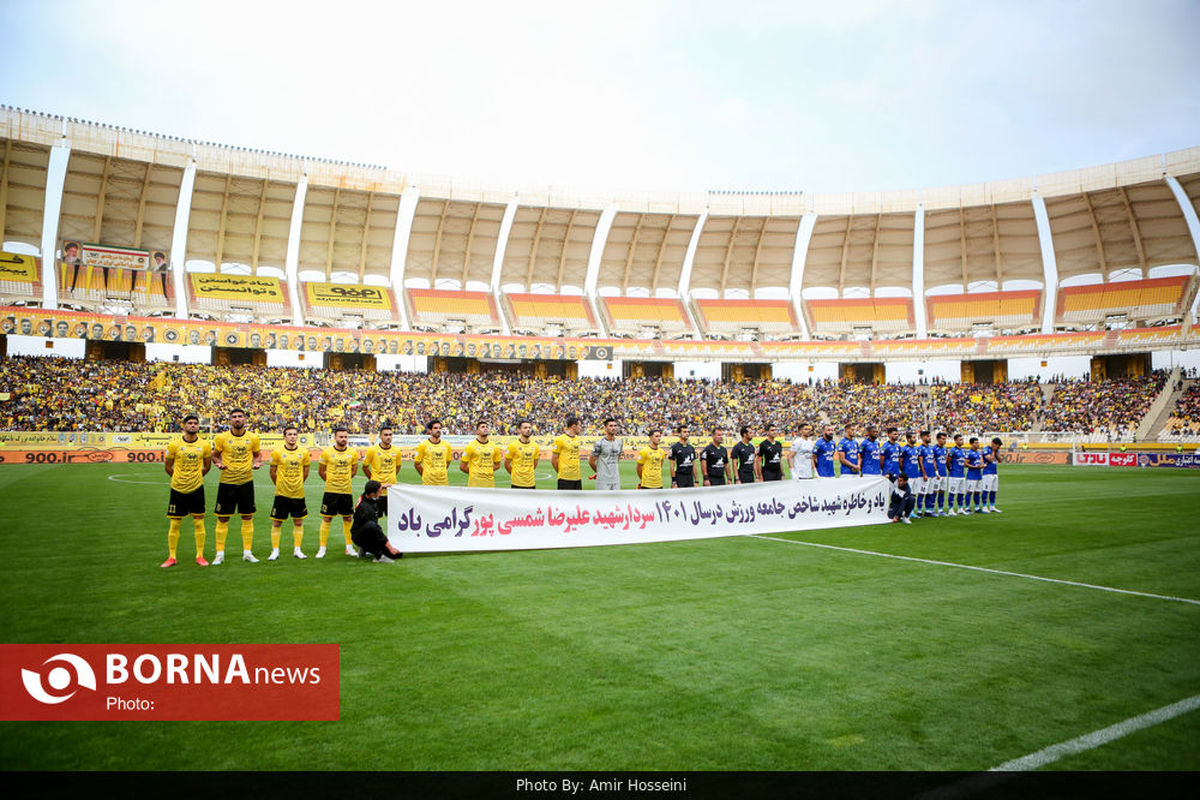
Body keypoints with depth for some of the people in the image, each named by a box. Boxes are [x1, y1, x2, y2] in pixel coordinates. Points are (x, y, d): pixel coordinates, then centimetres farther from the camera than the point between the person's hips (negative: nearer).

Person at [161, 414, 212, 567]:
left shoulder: (205, 445, 1)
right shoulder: (174, 444, -3)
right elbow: (167, 466, 7)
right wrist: (179, 478, 9)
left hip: (197, 488, 1)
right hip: (178, 489, -1)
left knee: (199, 523, 2)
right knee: (174, 524, 3)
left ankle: (200, 556, 12)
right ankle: (171, 557, 15)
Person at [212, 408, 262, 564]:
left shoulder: (253, 438, 2)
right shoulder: (222, 437, -3)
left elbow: (257, 454, 15)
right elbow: (215, 455, 8)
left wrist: (257, 463, -5)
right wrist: (219, 464, -13)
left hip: (246, 481, 2)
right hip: (227, 481, -2)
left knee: (248, 517, 5)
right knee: (223, 518, 2)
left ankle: (247, 552, 15)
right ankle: (220, 554, 12)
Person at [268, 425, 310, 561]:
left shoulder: (304, 452, 1)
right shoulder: (277, 452, -5)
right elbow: (273, 472, 3)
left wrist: (298, 484, 12)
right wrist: (279, 485, 7)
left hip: (298, 493, 2)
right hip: (282, 493, -2)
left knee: (298, 522, 7)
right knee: (276, 522, 2)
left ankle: (297, 550, 18)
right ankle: (275, 551, 12)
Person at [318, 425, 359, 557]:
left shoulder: (353, 452, 2)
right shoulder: (327, 452, -6)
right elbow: (321, 471, 4)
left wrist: (344, 480, 10)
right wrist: (330, 481, 5)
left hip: (347, 491, 3)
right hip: (331, 491, -3)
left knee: (348, 518, 8)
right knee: (327, 519, 0)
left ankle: (349, 547, 18)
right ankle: (322, 549, 8)